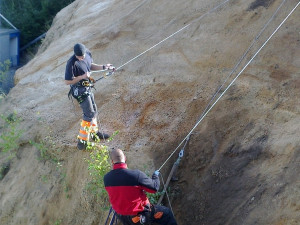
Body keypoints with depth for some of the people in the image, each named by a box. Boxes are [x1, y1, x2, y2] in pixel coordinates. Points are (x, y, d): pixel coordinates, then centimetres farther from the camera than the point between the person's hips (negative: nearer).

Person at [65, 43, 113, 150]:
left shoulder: (88, 54, -4)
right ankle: (82, 140, 2)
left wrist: (103, 67, 3)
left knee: (93, 110, 20)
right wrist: (82, 77, -29)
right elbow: (67, 81, -22)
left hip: (87, 87, 8)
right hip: (79, 90, -8)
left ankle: (94, 132, 39)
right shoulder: (72, 63, -27)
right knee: (89, 114, -7)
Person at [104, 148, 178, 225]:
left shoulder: (106, 178, -13)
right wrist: (155, 176, 6)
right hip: (139, 214, -5)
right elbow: (154, 187, -15)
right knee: (167, 213, 14)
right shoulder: (136, 174, -28)